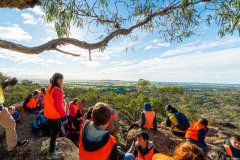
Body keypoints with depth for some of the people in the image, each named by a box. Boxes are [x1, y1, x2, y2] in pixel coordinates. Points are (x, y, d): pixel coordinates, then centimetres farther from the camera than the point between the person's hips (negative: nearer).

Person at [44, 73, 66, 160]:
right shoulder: (57, 90, -25)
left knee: (53, 131, 27)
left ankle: (53, 145, 48)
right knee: (55, 133, 7)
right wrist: (64, 115, -17)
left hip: (49, 114, 9)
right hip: (55, 115, -9)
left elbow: (47, 101, 12)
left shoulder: (50, 88, 3)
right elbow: (58, 106, -25)